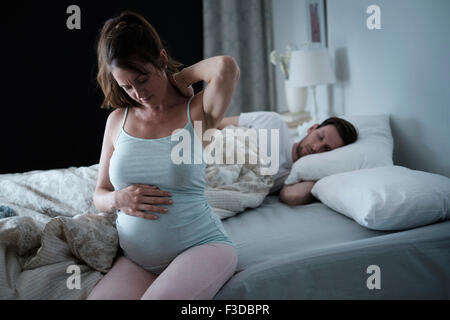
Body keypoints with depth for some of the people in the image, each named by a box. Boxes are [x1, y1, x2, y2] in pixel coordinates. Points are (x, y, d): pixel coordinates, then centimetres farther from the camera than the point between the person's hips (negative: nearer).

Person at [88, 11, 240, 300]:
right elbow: (100, 195, 14)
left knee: (159, 297, -31)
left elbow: (226, 67, -25)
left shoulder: (196, 113, -4)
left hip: (202, 246, -3)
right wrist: (118, 199, -10)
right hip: (135, 260, 4)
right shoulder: (118, 120, 8)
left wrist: (180, 78, -7)